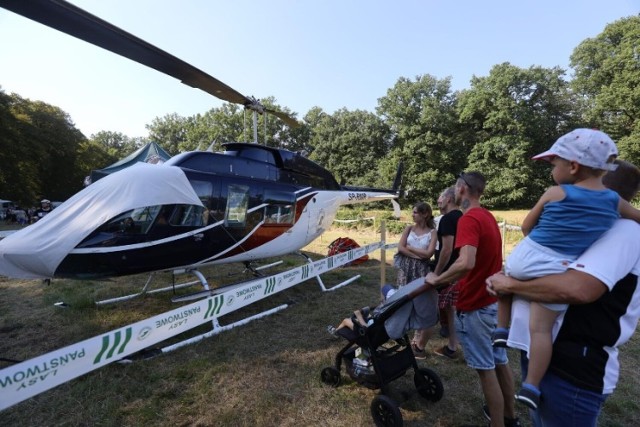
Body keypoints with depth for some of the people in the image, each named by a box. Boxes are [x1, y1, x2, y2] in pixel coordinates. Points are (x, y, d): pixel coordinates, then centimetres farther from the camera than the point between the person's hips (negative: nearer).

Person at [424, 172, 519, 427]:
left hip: (475, 306, -10)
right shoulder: (488, 217, 10)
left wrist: (438, 279, -21)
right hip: (493, 300, 10)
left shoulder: (469, 219, -22)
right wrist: (452, 280, 15)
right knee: (499, 361, 22)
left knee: (485, 369, 5)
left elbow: (466, 263, -36)